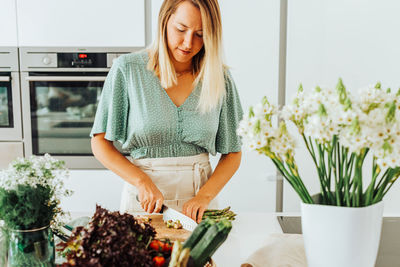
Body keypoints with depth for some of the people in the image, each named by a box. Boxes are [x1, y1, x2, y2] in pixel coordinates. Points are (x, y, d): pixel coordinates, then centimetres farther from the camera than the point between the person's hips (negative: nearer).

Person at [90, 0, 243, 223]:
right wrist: (142, 181, -14)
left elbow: (232, 154, 4)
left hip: (198, 202, 1)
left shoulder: (220, 79, 0)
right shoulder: (127, 69, -5)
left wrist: (204, 196, -10)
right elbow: (100, 142, -2)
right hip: (141, 199, -1)